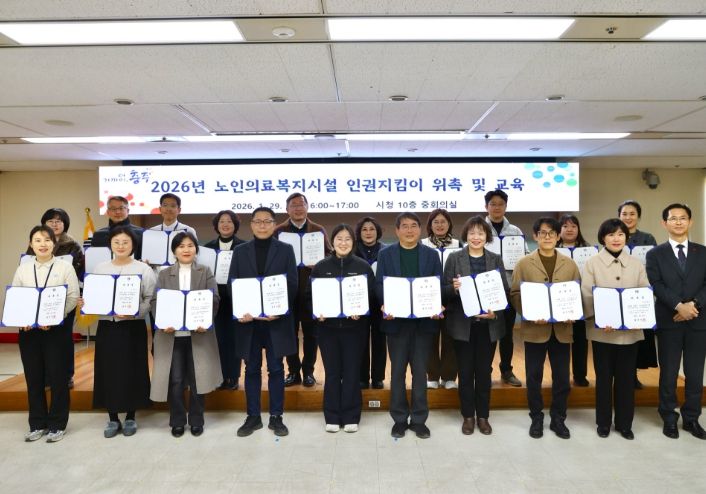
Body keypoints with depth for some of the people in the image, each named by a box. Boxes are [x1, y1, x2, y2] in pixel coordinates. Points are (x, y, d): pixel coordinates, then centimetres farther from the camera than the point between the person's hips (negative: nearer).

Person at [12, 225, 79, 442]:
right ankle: (37, 424, 24)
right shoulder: (23, 269, 9)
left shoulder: (65, 267, -1)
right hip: (28, 329, 3)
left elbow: (73, 297, -6)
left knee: (57, 377, 3)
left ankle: (57, 424, 16)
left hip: (56, 328, -3)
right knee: (33, 378, 10)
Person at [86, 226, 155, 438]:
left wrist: (135, 312, -21)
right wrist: (84, 303, -10)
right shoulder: (100, 268, 7)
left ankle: (130, 418, 20)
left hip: (133, 327, -3)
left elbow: (150, 299, -6)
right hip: (107, 326, 3)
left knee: (132, 372, 4)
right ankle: (113, 419, 22)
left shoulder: (143, 269, -3)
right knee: (108, 372, 7)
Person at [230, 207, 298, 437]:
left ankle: (276, 417, 17)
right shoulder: (240, 251, 8)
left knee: (276, 369, 6)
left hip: (276, 319, -1)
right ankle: (253, 417, 21)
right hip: (248, 319, 2)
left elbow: (292, 285, -3)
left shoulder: (285, 250, 3)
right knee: (252, 369, 9)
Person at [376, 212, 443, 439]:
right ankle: (399, 419, 19)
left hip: (423, 320, 1)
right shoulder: (385, 254, 4)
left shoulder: (431, 254, 6)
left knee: (420, 371, 7)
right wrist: (385, 306, -19)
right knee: (397, 371, 7)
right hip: (397, 320, 0)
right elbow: (379, 284, -1)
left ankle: (419, 419, 19)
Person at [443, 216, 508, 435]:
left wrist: (495, 311, -14)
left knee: (484, 371, 10)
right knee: (465, 371, 7)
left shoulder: (496, 260, 6)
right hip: (462, 324, -1)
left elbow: (505, 290, 2)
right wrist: (454, 288, -23)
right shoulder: (454, 258, 1)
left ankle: (483, 416, 23)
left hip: (488, 324, 1)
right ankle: (468, 416, 21)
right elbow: (444, 290, -2)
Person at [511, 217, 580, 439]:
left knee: (562, 377, 9)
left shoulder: (570, 264, 8)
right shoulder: (524, 263, 0)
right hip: (534, 328, -2)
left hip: (562, 328, 2)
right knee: (534, 376, 7)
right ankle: (536, 418, 23)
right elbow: (515, 294, -4)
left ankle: (558, 418, 25)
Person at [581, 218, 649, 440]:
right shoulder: (592, 263, -1)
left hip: (630, 331, 2)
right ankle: (603, 422, 23)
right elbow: (587, 296, -7)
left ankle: (624, 423, 24)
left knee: (626, 377, 10)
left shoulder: (636, 264, 6)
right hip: (602, 331, -2)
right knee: (604, 377, 8)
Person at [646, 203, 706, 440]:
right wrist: (679, 305, -19)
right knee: (668, 374, 5)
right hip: (668, 322, -2)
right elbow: (656, 285, -7)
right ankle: (669, 419, 18)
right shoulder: (655, 254, 4)